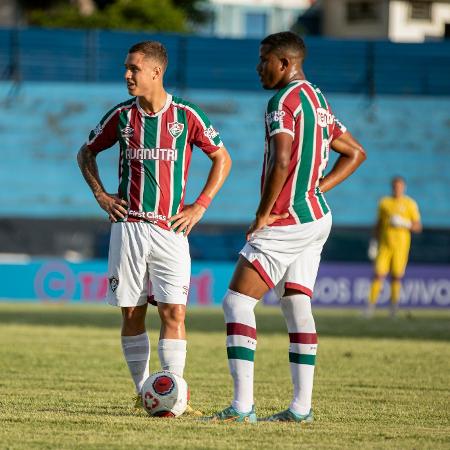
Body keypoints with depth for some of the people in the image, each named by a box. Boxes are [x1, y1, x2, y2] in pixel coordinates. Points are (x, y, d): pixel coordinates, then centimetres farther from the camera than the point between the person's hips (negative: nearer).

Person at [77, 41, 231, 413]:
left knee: (174, 312, -11)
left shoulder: (186, 115, -1)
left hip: (170, 229, -2)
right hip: (128, 226, 2)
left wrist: (200, 206, 1)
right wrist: (100, 194, 8)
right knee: (132, 312, 3)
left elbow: (222, 159, 8)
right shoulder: (122, 116, 6)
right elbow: (86, 152, 21)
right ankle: (142, 391, 12)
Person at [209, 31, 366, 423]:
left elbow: (282, 162, -25)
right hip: (317, 216, 10)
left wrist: (263, 214, -16)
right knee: (297, 306, 11)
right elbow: (355, 153, 24)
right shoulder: (318, 100, 15)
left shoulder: (284, 101, -14)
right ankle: (302, 407, 8)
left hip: (287, 221, -10)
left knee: (237, 303, -8)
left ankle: (242, 406, -14)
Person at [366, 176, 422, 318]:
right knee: (379, 274, -8)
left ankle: (394, 305, 11)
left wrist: (404, 223, -13)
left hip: (401, 245, -1)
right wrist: (374, 241, 11)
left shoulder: (410, 204, 3)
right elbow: (379, 224, 17)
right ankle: (371, 305, -5)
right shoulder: (384, 202, 10)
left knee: (396, 276, -3)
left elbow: (418, 227, 2)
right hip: (384, 244, 1)